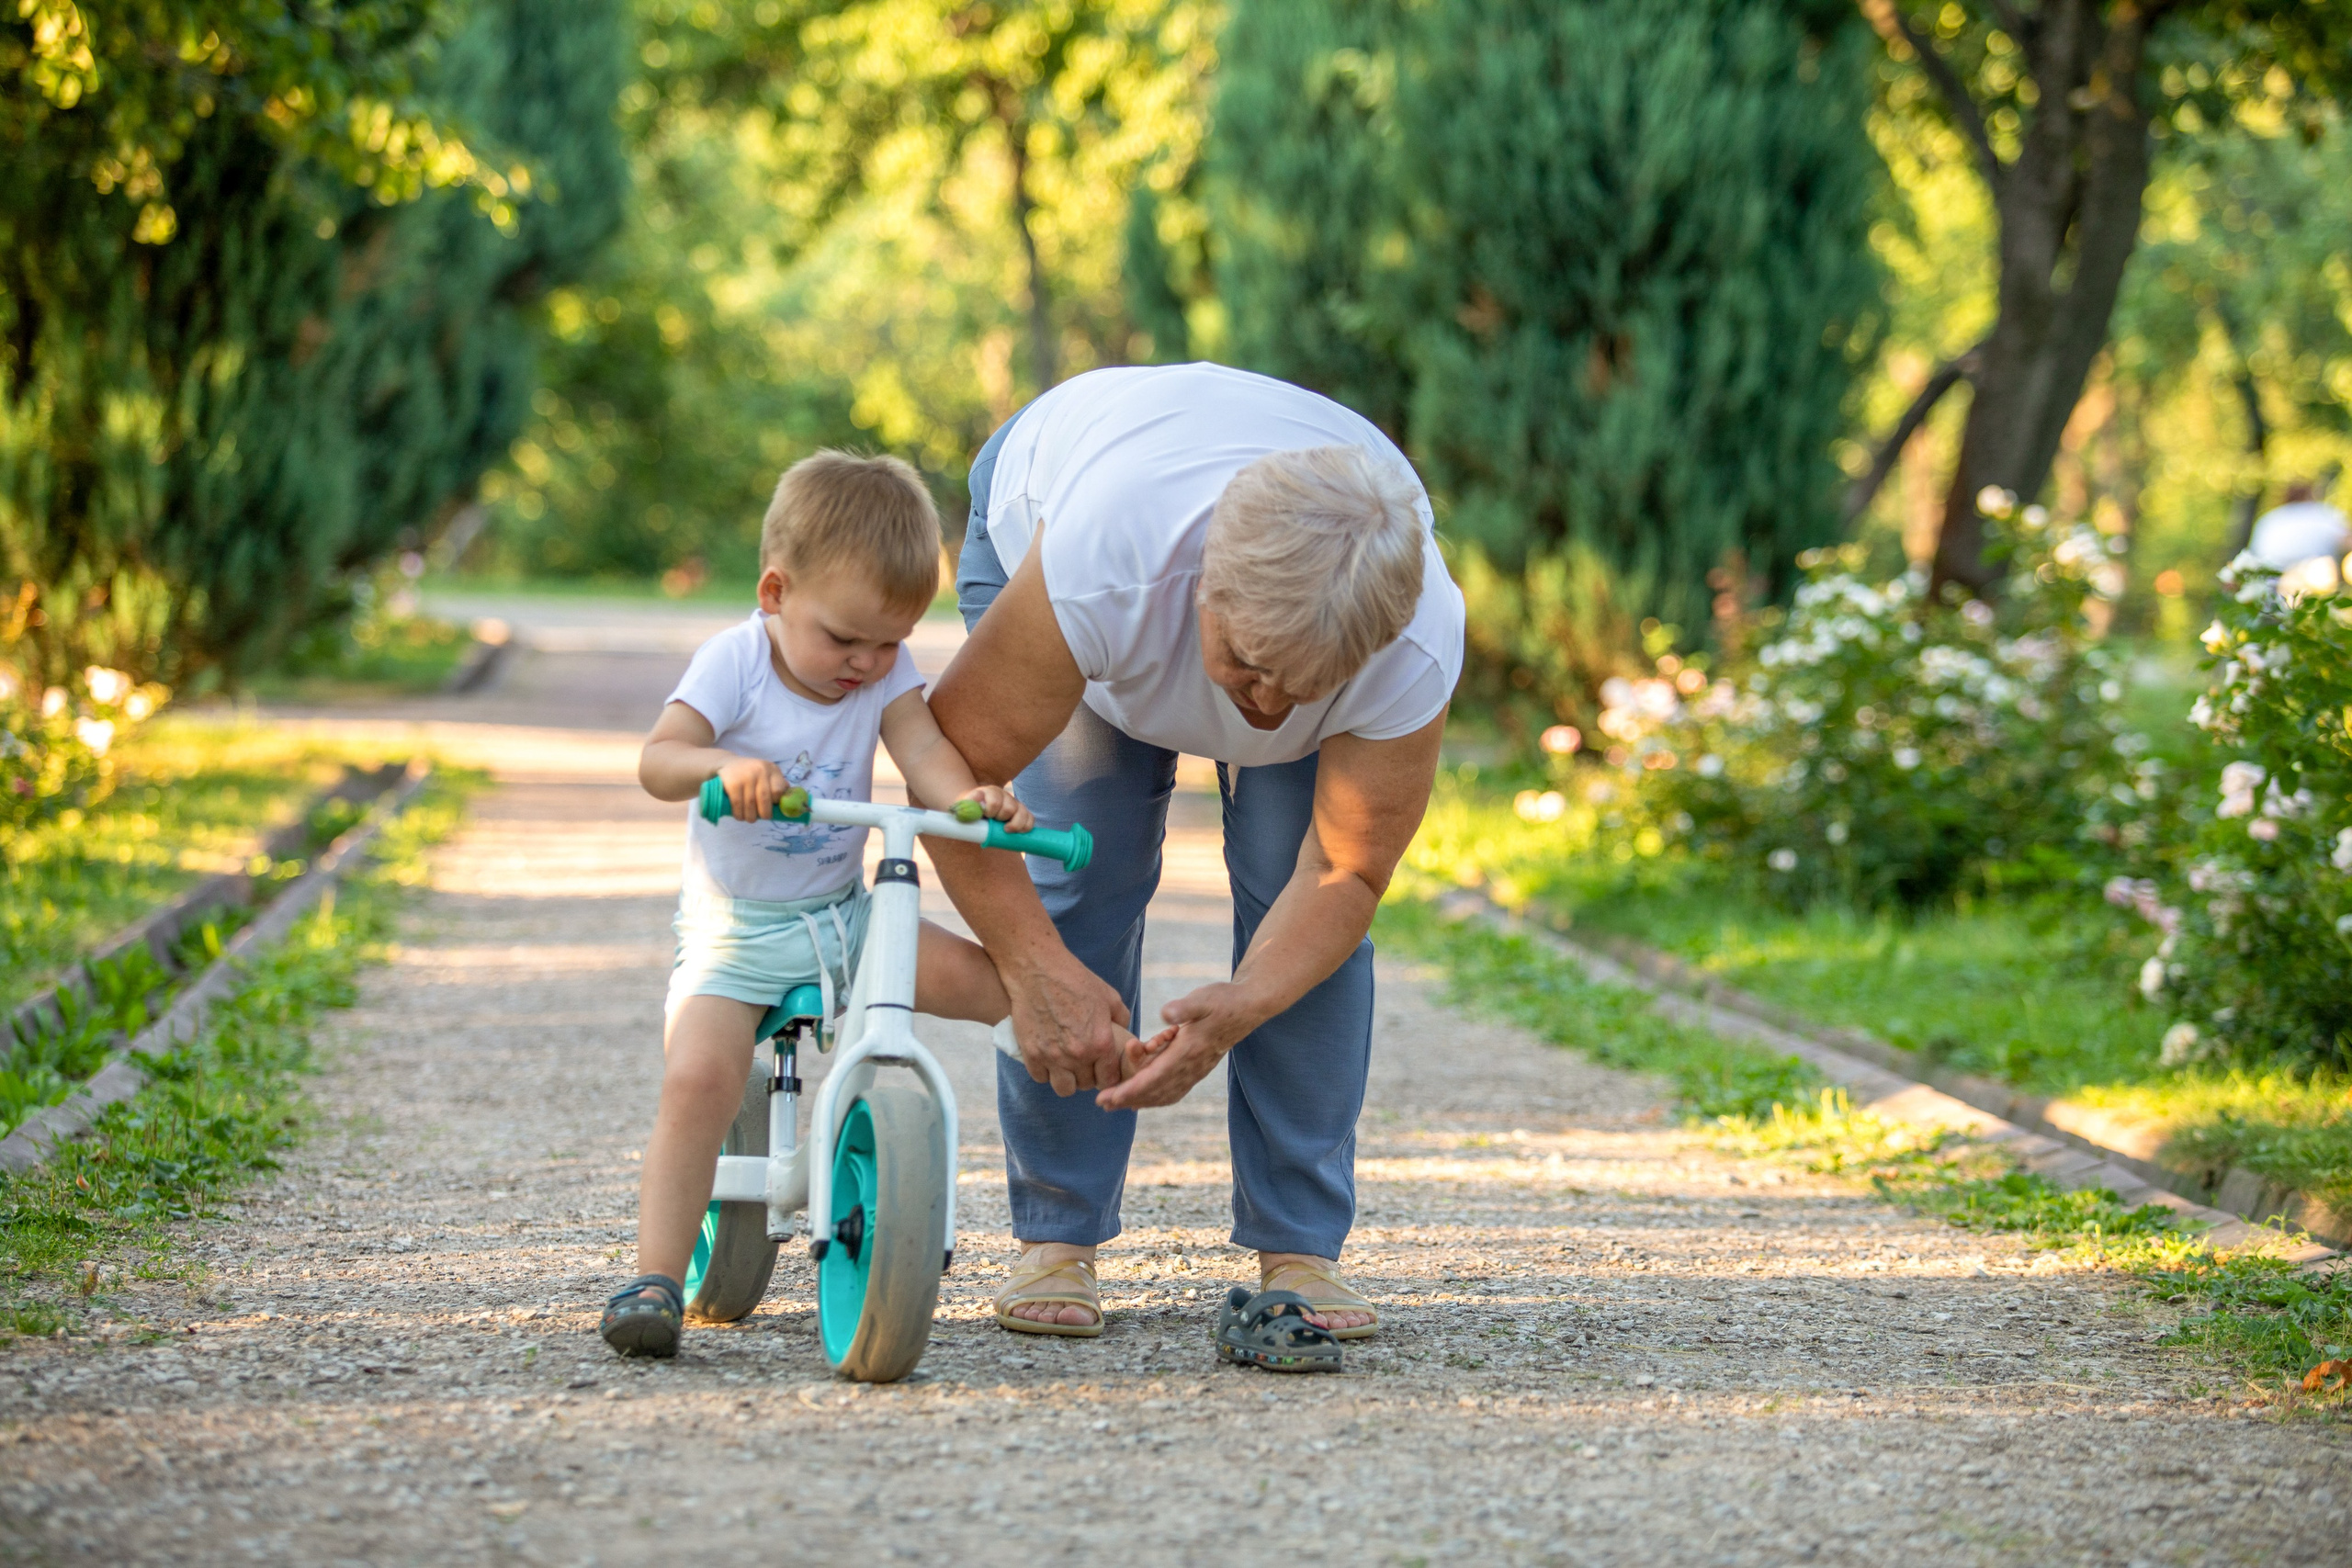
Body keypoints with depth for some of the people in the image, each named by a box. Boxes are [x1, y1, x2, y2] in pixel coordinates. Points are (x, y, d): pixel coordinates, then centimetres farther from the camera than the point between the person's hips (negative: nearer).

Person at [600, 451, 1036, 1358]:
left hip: (844, 917, 4)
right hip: (734, 931, -4)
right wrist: (723, 765, -46)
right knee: (697, 1079, -25)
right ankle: (655, 1281, -21)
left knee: (984, 977, -17)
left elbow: (924, 752, -18)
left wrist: (974, 798, -40)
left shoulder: (885, 672, -3)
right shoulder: (736, 661, -13)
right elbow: (656, 761, -24)